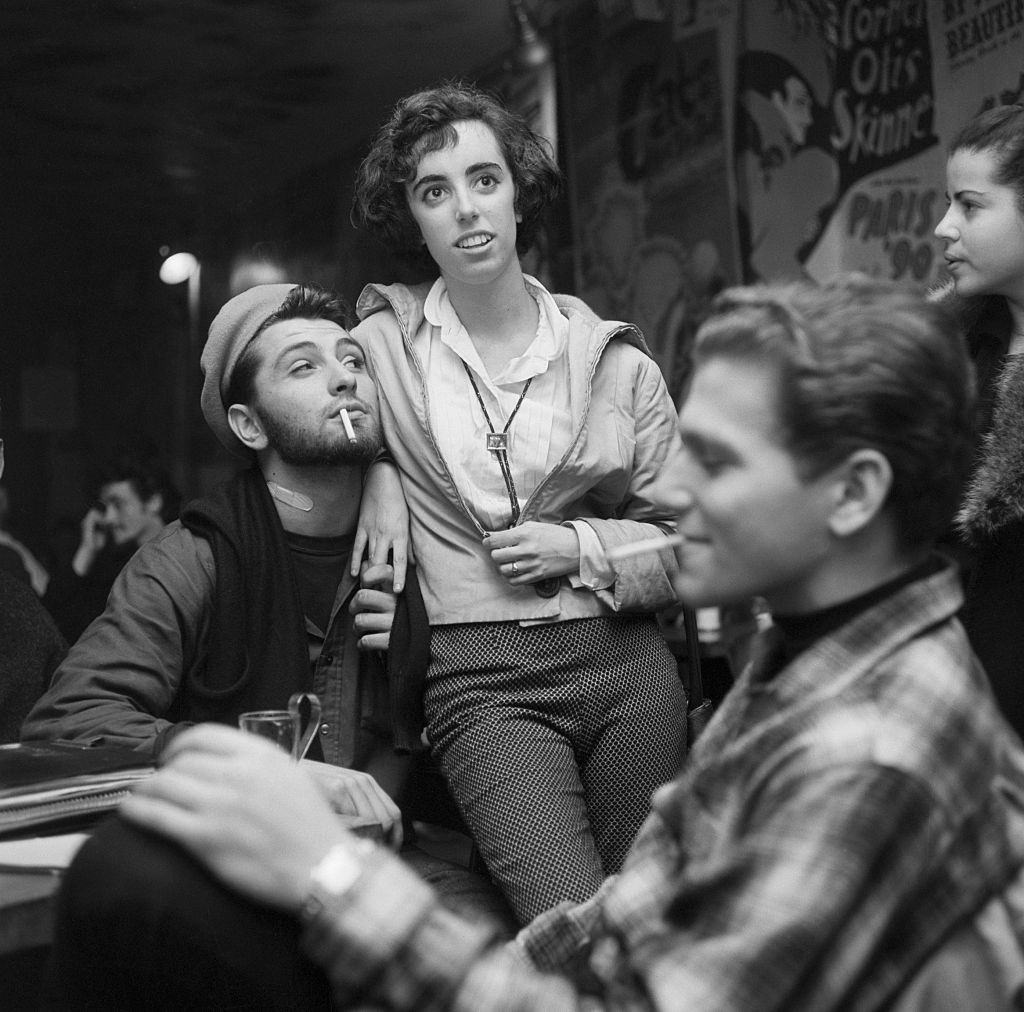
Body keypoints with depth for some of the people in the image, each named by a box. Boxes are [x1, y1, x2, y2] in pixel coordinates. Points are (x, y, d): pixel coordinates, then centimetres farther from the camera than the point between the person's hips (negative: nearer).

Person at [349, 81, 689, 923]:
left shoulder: (615, 357, 8)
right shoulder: (381, 342, 6)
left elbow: (688, 538, 11)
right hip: (481, 680, -2)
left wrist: (581, 550, -6)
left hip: (626, 663, 2)